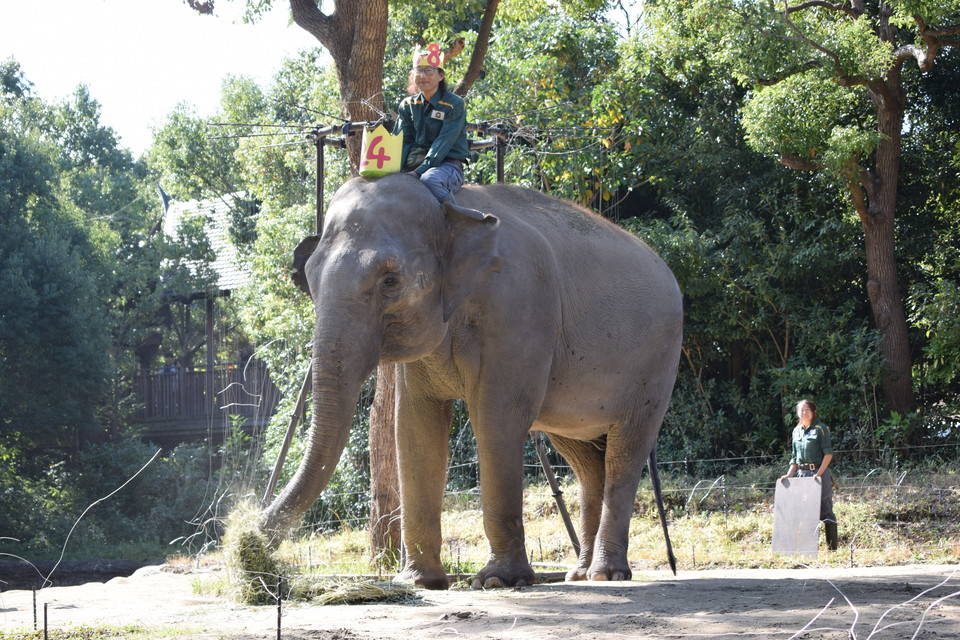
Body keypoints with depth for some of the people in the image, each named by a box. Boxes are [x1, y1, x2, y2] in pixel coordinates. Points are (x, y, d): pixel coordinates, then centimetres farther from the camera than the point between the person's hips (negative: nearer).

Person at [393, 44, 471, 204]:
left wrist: (420, 171, -25)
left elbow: (443, 143, -15)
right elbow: (402, 141, 8)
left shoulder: (454, 104, -6)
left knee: (430, 179, -39)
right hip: (415, 162, 6)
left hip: (447, 164, -6)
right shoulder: (407, 105, 13)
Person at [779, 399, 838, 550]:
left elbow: (828, 453, -10)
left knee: (825, 509, -6)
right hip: (801, 474, 6)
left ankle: (832, 547, -5)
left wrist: (819, 474, -18)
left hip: (819, 472, -6)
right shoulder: (796, 431, 14)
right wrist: (789, 474, 7)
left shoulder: (820, 428, -4)